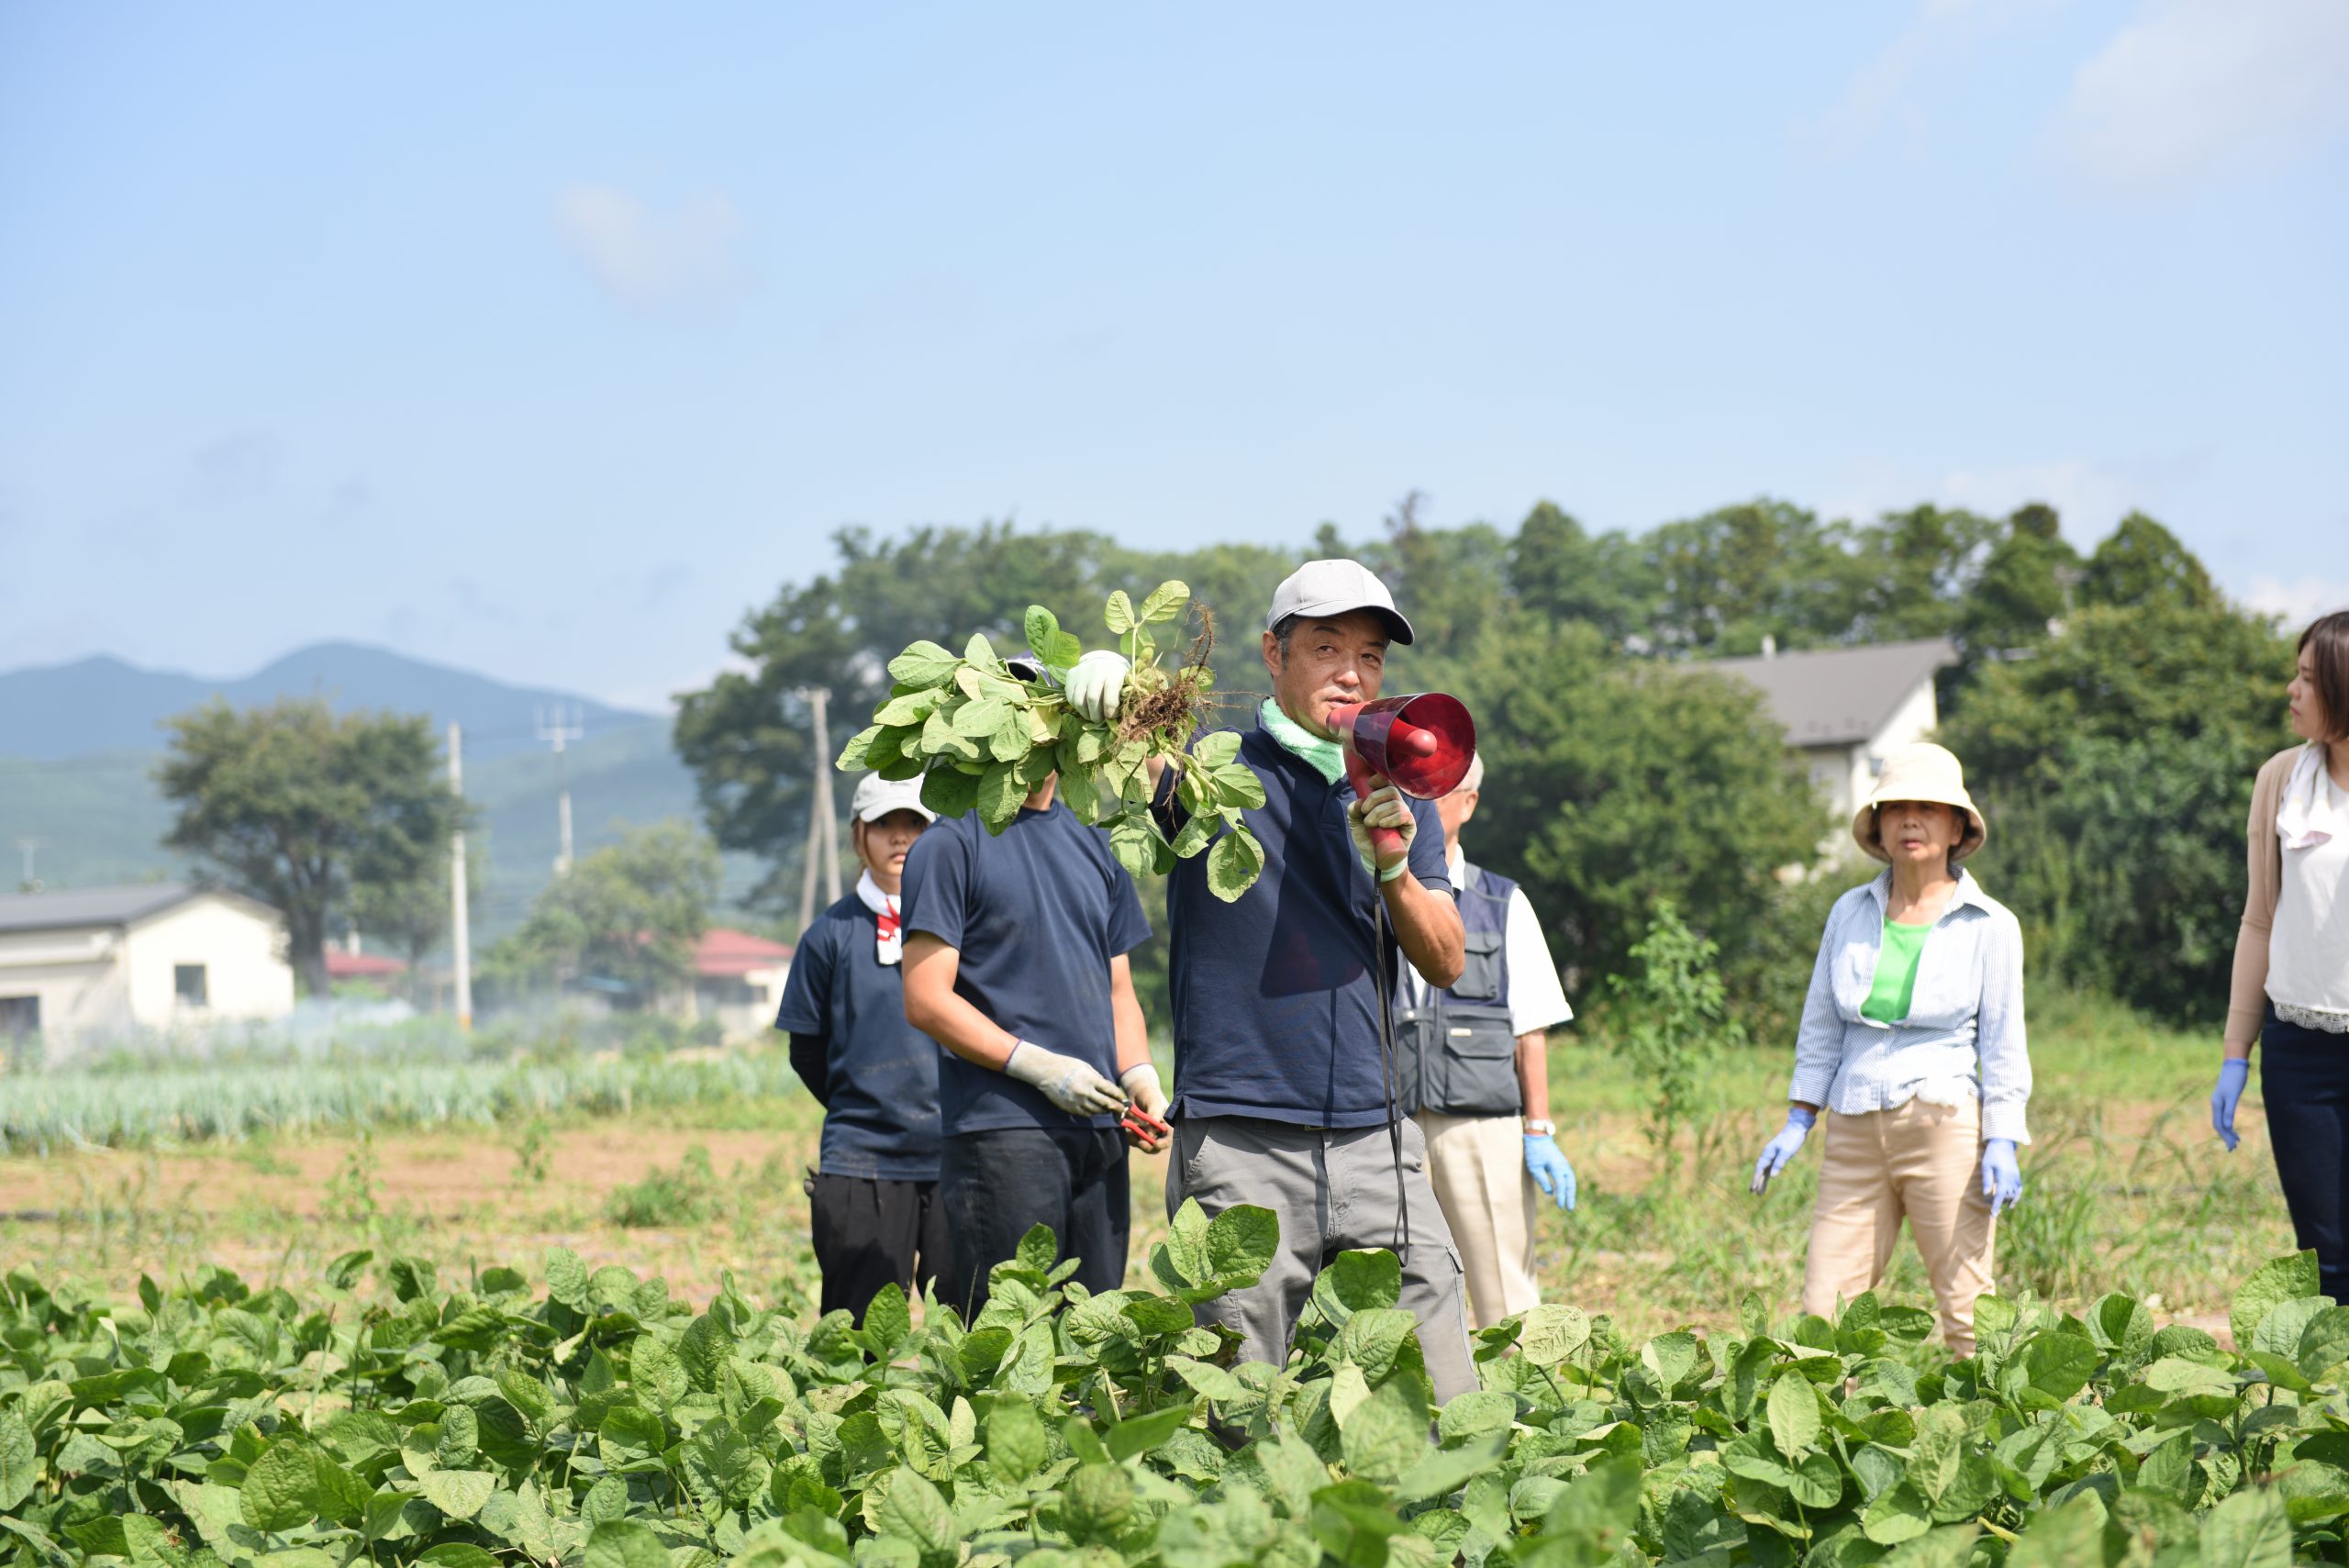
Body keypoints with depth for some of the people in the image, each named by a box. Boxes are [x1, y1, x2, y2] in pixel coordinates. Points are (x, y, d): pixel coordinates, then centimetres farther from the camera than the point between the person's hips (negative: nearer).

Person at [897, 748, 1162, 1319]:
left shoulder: (1094, 846, 19)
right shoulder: (951, 845, -1)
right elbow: (926, 1000, -8)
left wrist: (1140, 1077, 4)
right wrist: (1038, 1066, -16)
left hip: (1098, 1124, 6)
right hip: (1000, 1127, -6)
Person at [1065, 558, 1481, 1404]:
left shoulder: (1401, 797, 16)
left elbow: (1446, 963, 9)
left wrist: (1393, 868, -10)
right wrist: (1103, 683, -36)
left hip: (1376, 1139, 4)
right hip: (1238, 1146, -4)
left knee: (1445, 1408, -1)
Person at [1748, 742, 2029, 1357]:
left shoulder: (1989, 926, 1)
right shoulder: (1850, 913, 9)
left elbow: (2002, 1044, 2)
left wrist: (2001, 1144, -8)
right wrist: (1796, 1124, 10)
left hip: (1945, 1125, -3)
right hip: (1855, 1133, 3)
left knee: (1968, 1317, -3)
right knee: (1822, 1315, -2)